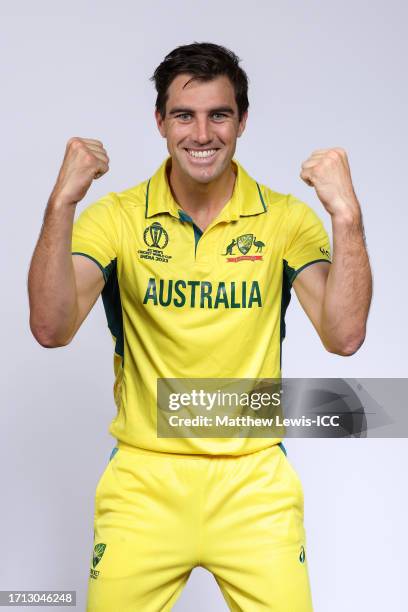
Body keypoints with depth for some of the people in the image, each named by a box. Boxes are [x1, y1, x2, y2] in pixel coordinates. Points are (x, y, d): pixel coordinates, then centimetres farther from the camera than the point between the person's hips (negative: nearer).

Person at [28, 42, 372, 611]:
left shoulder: (286, 218, -3)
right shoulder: (117, 216, -4)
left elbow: (344, 336, -13)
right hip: (143, 478, 0)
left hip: (254, 479, 1)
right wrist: (63, 202, -24)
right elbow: (51, 329, -15)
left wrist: (347, 214, -22)